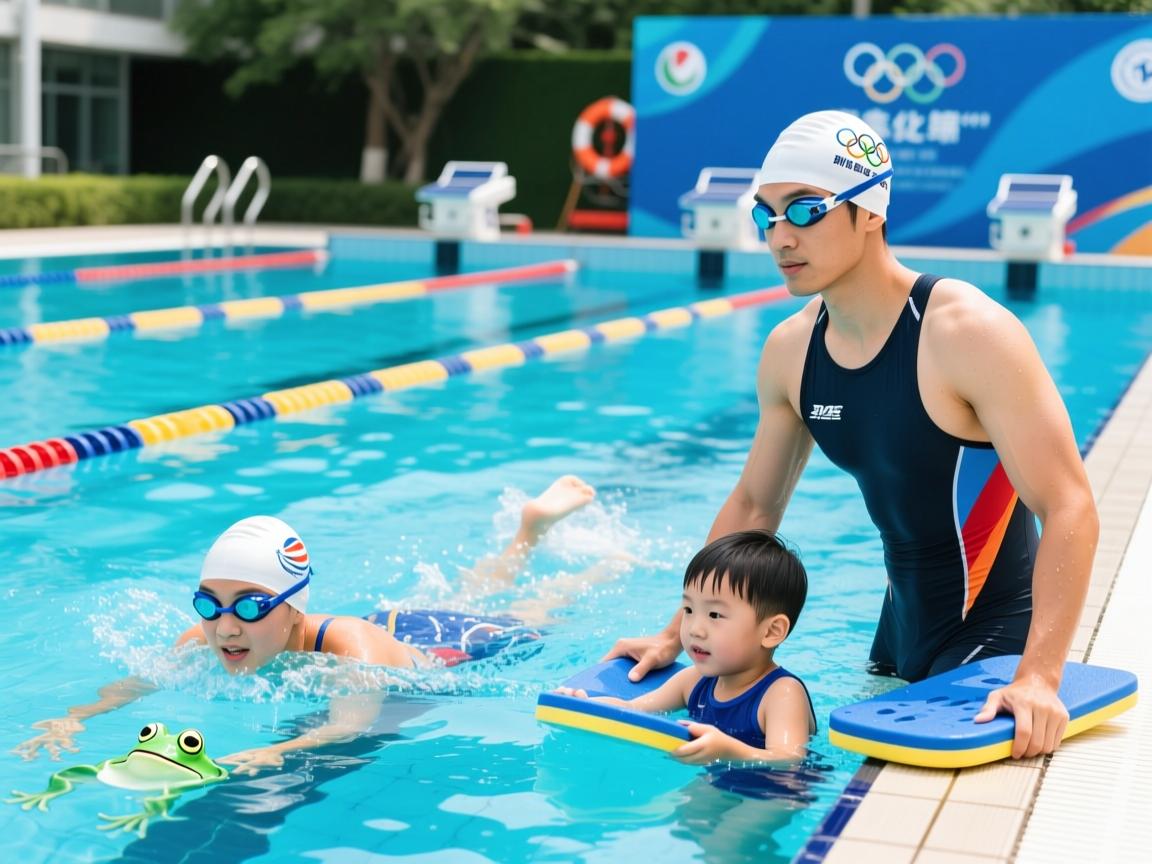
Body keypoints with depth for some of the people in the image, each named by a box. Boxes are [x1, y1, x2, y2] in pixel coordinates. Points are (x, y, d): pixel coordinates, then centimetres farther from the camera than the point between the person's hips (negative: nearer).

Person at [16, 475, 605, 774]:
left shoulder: (349, 648, -48)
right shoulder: (204, 640, -33)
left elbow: (353, 721, -62)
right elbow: (136, 682, -34)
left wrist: (274, 752, -80)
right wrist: (75, 718, -54)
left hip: (461, 648, -4)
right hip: (396, 626, 5)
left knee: (533, 617, 28)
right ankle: (529, 530, 61)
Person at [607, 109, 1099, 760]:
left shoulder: (967, 333, -23)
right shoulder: (789, 351, -3)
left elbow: (1070, 509, -28)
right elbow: (754, 505, 10)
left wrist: (1039, 678, -38)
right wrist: (677, 635, 7)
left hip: (993, 637, -6)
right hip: (900, 633, 7)